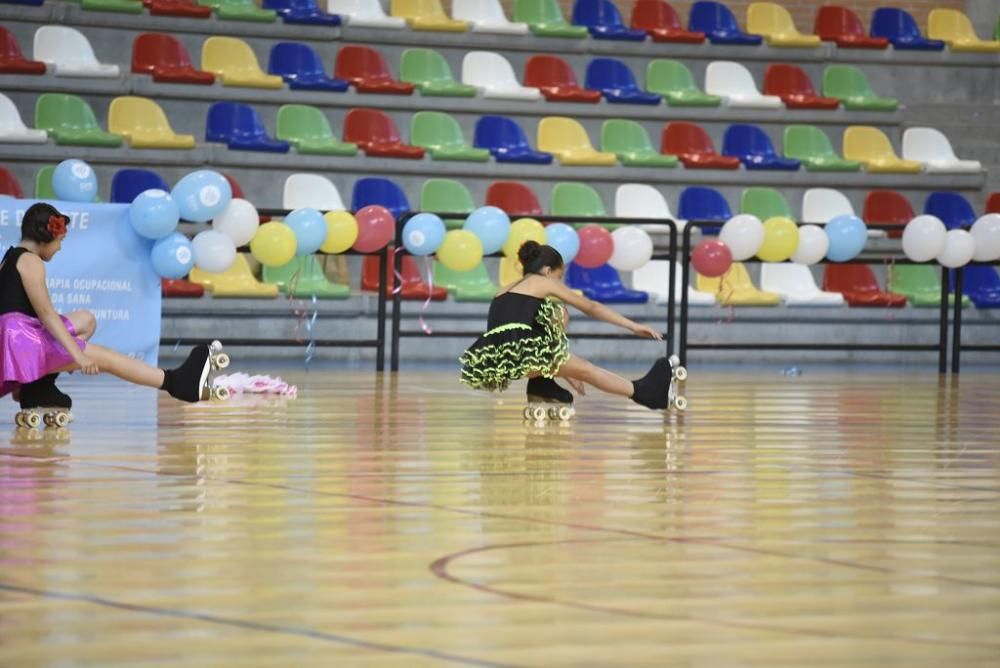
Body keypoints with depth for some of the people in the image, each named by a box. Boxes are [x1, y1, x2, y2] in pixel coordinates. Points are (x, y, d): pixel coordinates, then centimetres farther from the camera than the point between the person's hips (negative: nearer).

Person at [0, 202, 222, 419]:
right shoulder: (29, 261, -8)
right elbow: (46, 314, -16)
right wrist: (77, 354, -20)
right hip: (20, 341, -10)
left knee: (85, 321, 18)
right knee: (103, 357, -7)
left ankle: (40, 386, 0)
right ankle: (179, 382, -8)